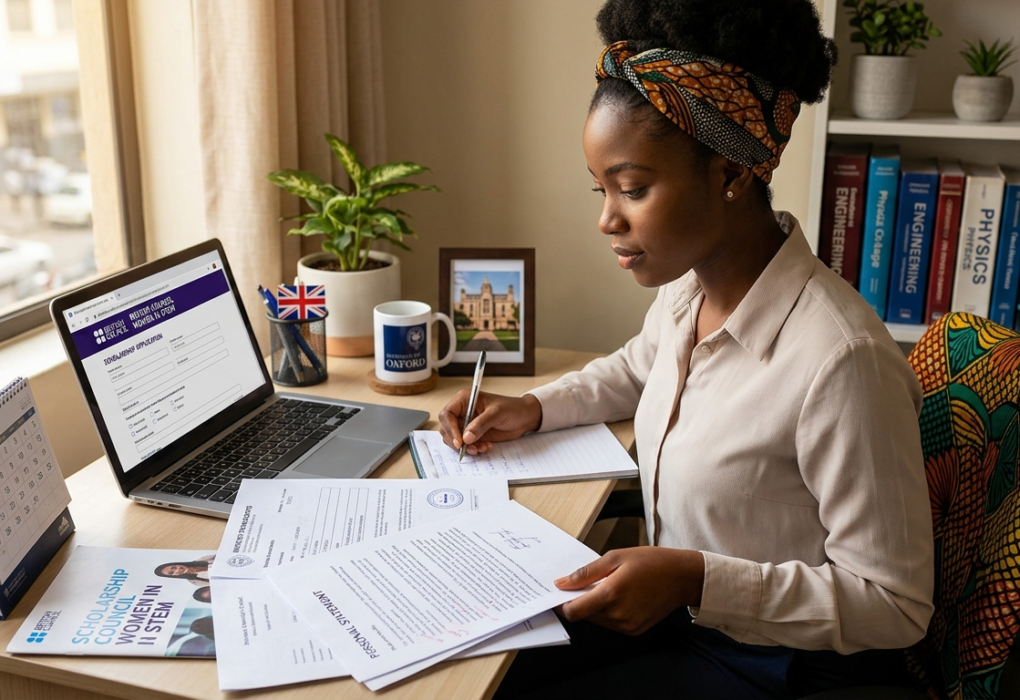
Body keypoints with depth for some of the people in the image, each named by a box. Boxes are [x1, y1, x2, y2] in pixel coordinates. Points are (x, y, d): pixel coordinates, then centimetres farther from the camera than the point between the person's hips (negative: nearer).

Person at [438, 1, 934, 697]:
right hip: (678, 609, 7)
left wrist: (695, 579, -32)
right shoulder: (686, 289, -5)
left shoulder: (840, 359, -31)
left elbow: (895, 605, -23)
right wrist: (533, 408, 5)